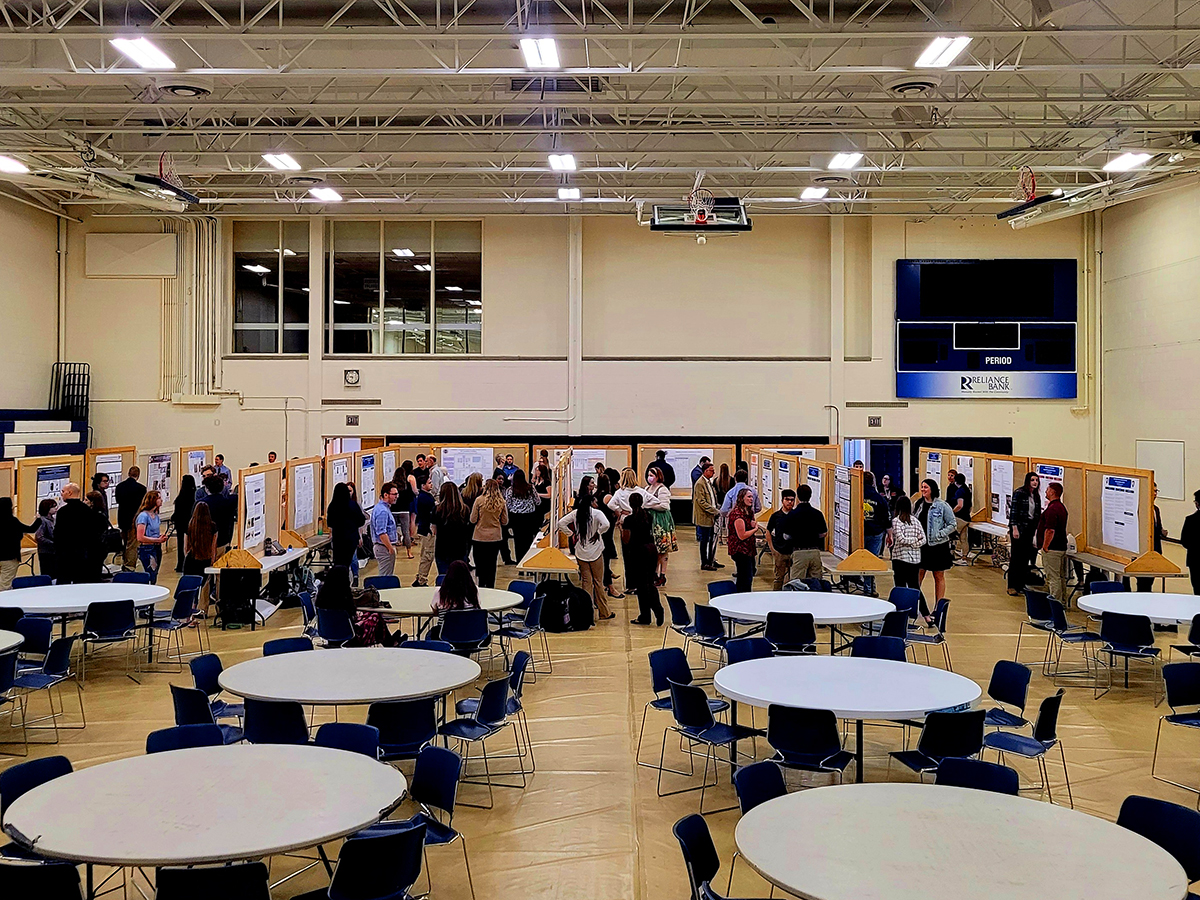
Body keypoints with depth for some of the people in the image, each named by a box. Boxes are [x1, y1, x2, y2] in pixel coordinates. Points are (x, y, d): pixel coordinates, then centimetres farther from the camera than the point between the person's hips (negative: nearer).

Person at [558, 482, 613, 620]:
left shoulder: (575, 513, -1)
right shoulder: (596, 513, -12)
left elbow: (561, 523, -2)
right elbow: (605, 524, -29)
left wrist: (571, 533, 4)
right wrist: (597, 533, -12)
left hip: (580, 551, 3)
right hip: (595, 551, -3)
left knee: (586, 581, 10)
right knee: (598, 582, 6)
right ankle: (604, 612, 13)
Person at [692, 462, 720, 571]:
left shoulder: (709, 482, 15)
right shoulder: (700, 483, -14)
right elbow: (702, 502, -19)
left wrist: (716, 510, 9)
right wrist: (715, 511, -18)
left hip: (711, 517, 9)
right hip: (704, 518, -9)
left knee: (712, 540, 12)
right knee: (704, 541, -1)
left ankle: (711, 561, 20)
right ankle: (704, 564, 6)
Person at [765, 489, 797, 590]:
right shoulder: (776, 516, 2)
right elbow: (768, 532, 12)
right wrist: (772, 548, 6)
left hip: (794, 551, 0)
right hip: (779, 552, 0)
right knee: (778, 577, 6)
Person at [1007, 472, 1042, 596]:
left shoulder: (1036, 496, 11)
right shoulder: (1019, 493, -9)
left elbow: (1038, 513, 16)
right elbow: (1013, 511, -12)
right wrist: (1014, 528, -17)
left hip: (1030, 528, 7)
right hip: (1019, 528, -6)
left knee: (1026, 557, 7)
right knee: (1016, 557, -5)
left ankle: (1021, 585, 14)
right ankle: (1012, 587, -1)